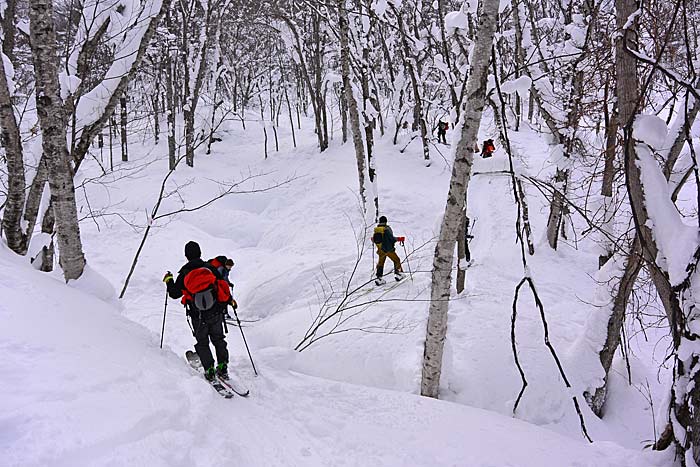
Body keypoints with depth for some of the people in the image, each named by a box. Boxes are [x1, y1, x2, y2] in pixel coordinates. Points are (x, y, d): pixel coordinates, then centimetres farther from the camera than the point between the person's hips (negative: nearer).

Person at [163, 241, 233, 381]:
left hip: (198, 316, -1)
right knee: (218, 339, 18)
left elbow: (174, 293, 4)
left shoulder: (184, 274, -3)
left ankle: (209, 370, 2)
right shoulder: (210, 267, -2)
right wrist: (230, 300, 18)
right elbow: (222, 285, 1)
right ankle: (223, 367, 9)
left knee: (202, 343, 14)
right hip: (216, 313, 1)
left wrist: (168, 281, 23)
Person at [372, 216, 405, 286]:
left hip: (381, 250, 5)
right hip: (389, 249, -5)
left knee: (380, 263, 16)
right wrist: (399, 239, -3)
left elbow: (375, 239, 7)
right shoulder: (387, 229, -15)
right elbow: (392, 238, -19)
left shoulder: (376, 229, 0)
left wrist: (373, 239, 31)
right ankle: (398, 273, 14)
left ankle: (379, 277, 10)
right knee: (396, 260, 15)